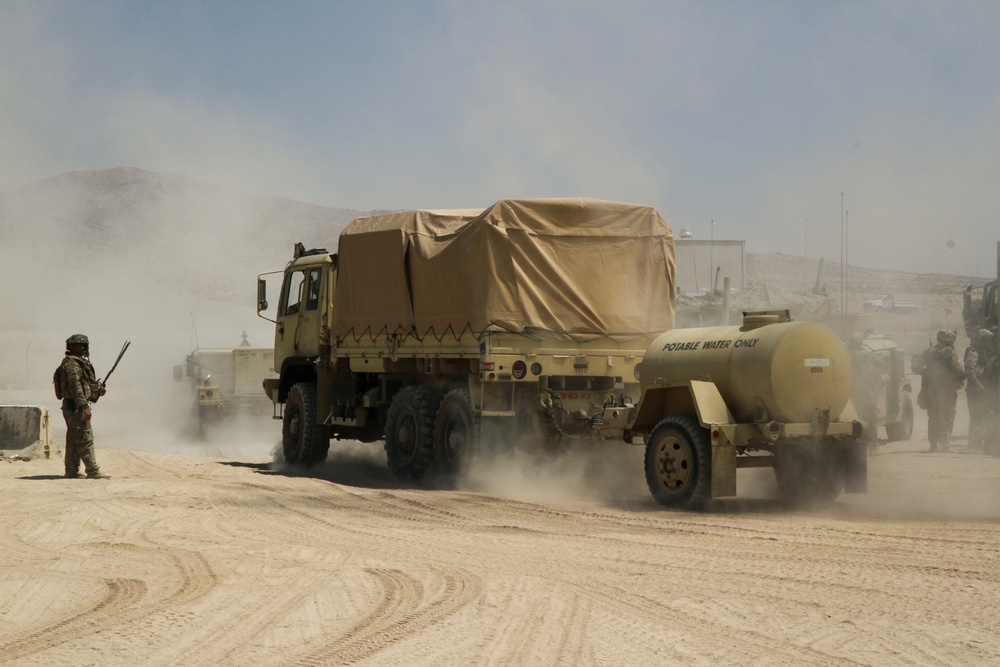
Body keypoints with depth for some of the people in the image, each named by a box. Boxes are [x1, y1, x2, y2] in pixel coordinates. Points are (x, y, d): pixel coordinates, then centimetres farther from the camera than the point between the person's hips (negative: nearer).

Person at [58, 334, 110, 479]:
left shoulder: (79, 363, 18)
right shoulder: (71, 364, -14)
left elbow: (84, 384, 24)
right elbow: (75, 386, -22)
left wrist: (98, 389, 9)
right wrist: (84, 406, -26)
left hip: (72, 407, 11)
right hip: (75, 406, -11)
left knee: (73, 440, 11)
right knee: (85, 438, -10)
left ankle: (72, 471, 14)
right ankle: (93, 471, -11)